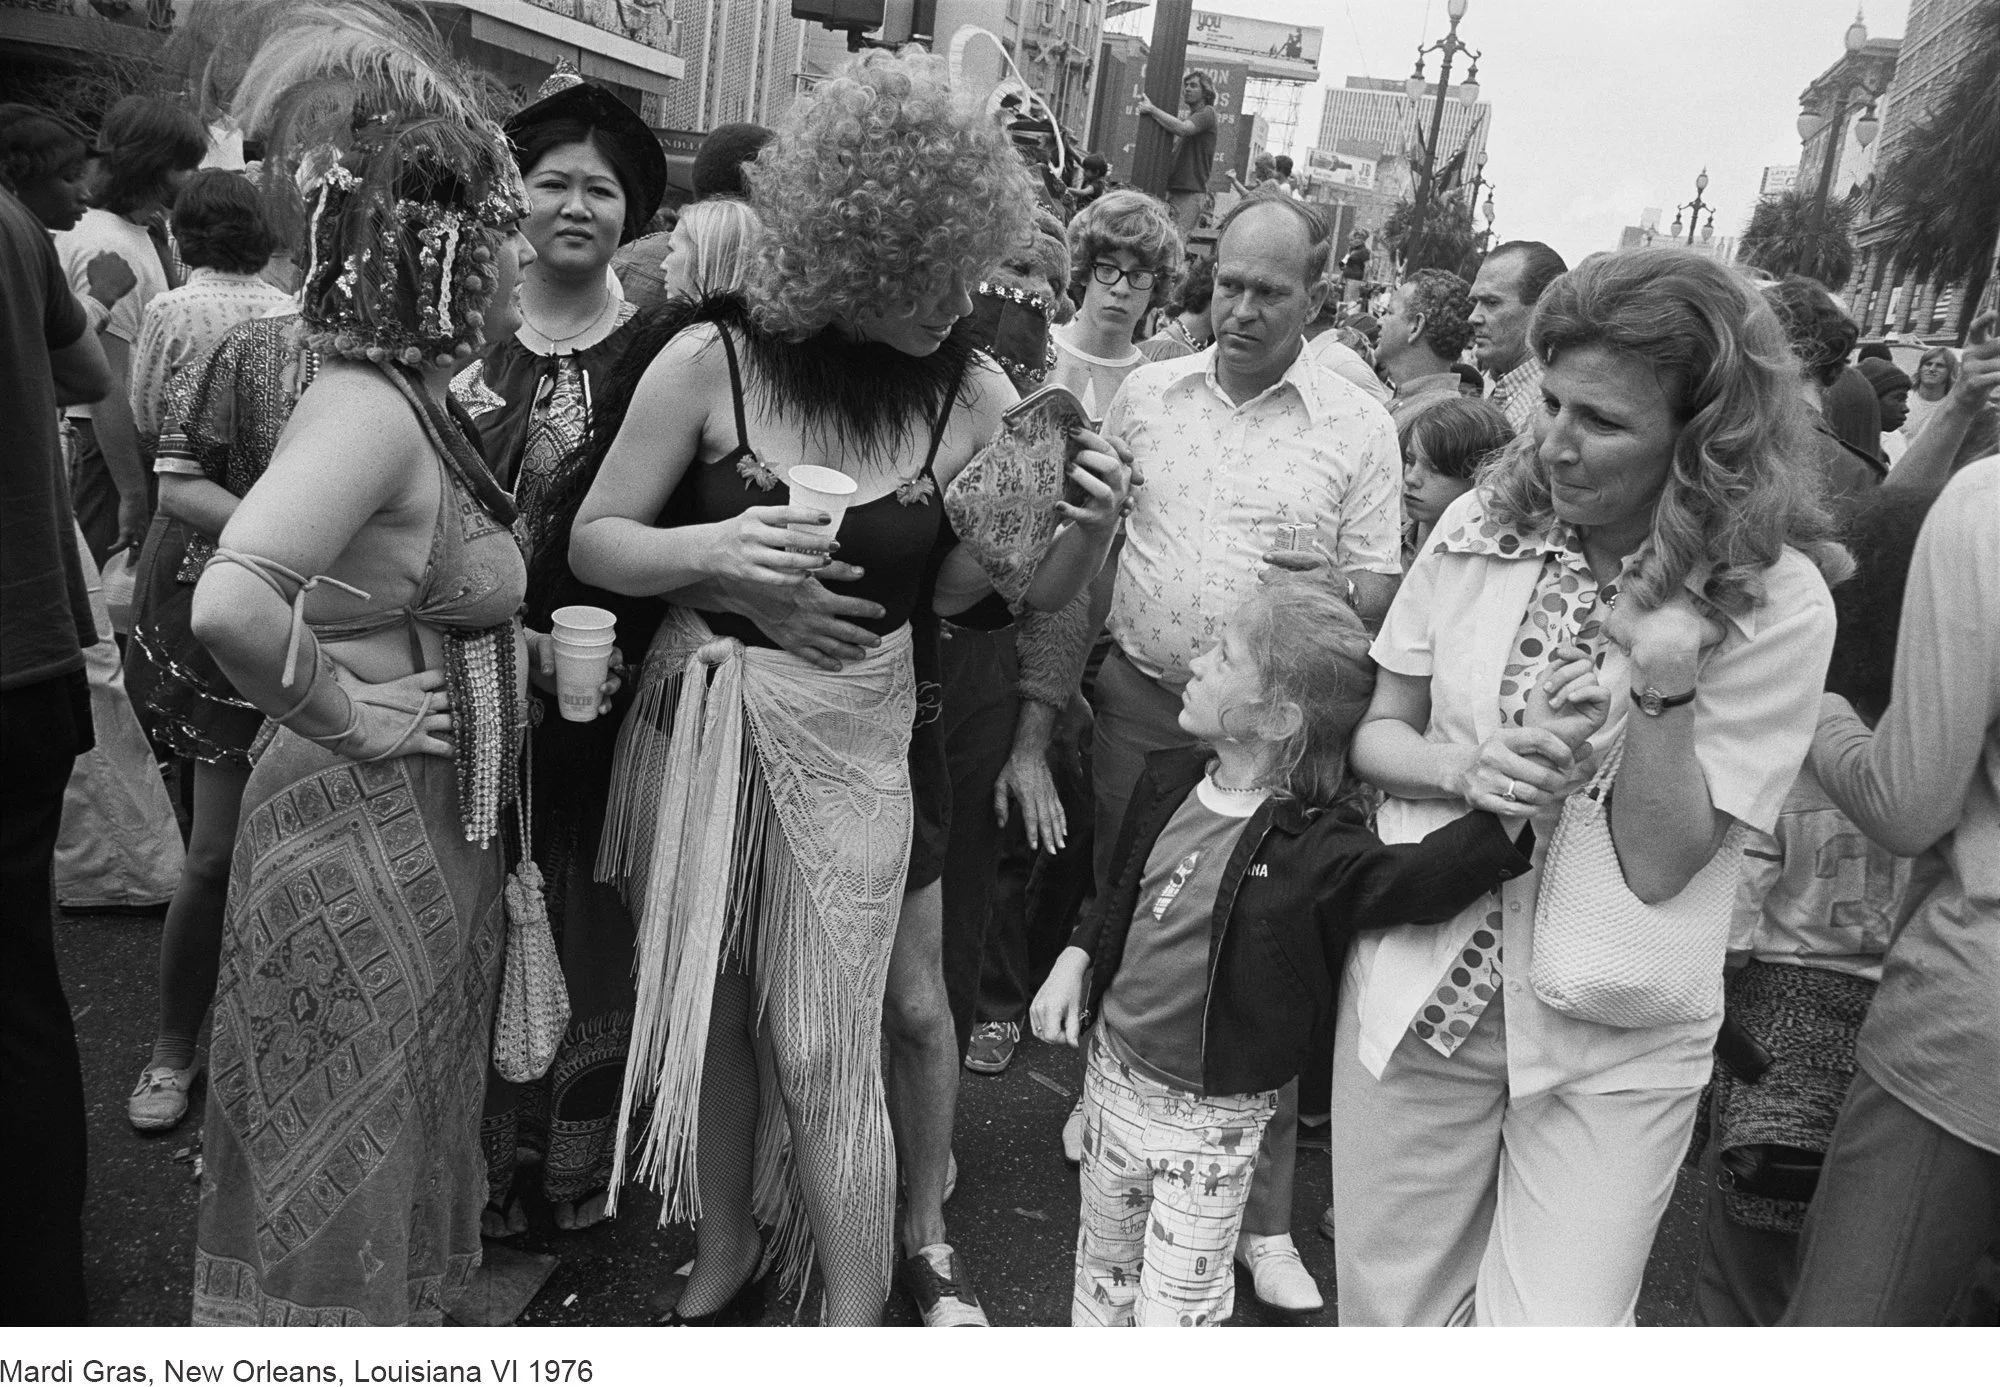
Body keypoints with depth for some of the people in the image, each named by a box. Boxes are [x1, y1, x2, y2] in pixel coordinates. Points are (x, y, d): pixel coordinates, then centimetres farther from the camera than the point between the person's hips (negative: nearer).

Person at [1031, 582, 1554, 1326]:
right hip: (1113, 1069, 5)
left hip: (1212, 1118, -5)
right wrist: (1077, 958, 3)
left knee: (1178, 1306, 11)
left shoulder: (1318, 845, -24)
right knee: (1103, 1261, 26)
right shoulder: (1171, 780, -4)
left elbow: (1425, 878, -42)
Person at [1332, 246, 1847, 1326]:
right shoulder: (1481, 526, -3)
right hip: (1414, 987, 3)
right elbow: (1377, 730, 5)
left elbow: (1660, 866, -14)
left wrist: (1665, 685, -28)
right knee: (1387, 1313, 15)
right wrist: (1465, 769, -16)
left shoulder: (1776, 604, -12)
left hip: (1609, 1044, -2)